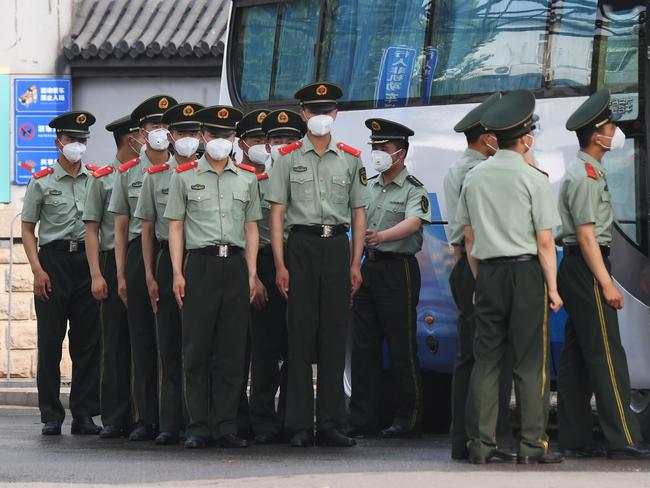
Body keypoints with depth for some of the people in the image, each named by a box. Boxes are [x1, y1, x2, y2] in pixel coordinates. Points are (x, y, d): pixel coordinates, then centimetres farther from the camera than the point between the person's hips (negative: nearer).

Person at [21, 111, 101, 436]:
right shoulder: (42, 182, 4)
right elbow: (27, 229, 4)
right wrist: (38, 270, -7)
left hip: (88, 260, 2)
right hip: (54, 260, -2)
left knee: (88, 341, 2)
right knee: (50, 341, -2)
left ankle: (84, 414, 8)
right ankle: (51, 416, 2)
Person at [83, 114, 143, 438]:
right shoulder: (103, 179, 5)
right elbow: (91, 230, 2)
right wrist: (96, 275, -7)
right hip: (115, 264, -2)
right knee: (115, 344, -1)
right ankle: (114, 418, 1)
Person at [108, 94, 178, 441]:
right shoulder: (128, 174, 11)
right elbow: (120, 228, 12)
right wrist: (121, 274, 6)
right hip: (140, 255, 2)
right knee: (142, 339, 2)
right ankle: (146, 418, 5)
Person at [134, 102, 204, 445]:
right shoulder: (155, 176, 9)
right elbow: (147, 228, 11)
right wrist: (150, 276, 4)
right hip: (168, 261, 1)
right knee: (170, 346, 0)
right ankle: (170, 425, 0)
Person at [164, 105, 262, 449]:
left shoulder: (247, 179, 13)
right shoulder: (184, 176, 6)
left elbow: (251, 228, 15)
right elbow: (175, 226, 5)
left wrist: (252, 273, 6)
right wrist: (177, 273, -4)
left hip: (235, 266, 2)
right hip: (200, 263, -2)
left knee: (232, 351, 1)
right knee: (197, 350, -3)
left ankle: (226, 427, 5)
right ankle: (197, 428, 0)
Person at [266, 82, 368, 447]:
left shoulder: (351, 159, 11)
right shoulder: (288, 158, 6)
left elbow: (358, 214, 12)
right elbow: (277, 214, 2)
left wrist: (355, 264, 4)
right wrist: (280, 264, -6)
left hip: (337, 246, 2)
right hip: (301, 244, -2)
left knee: (335, 335, 1)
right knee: (301, 334, -2)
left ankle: (332, 424, 5)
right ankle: (300, 426, 1)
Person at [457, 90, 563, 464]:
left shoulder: (473, 178, 8)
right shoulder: (534, 179, -8)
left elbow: (469, 239, 12)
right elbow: (545, 242, -9)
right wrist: (552, 287, -4)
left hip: (488, 272, 5)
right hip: (526, 271, -5)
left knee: (487, 358, 6)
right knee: (531, 361, -2)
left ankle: (481, 443, 4)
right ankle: (533, 444, -3)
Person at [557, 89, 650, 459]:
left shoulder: (591, 171, 19)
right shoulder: (584, 176, -14)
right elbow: (586, 235, -18)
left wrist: (604, 279, 20)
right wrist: (606, 284, -20)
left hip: (579, 272, 11)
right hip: (587, 267, -11)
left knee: (577, 357, 8)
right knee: (607, 355, -11)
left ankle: (575, 439, 10)